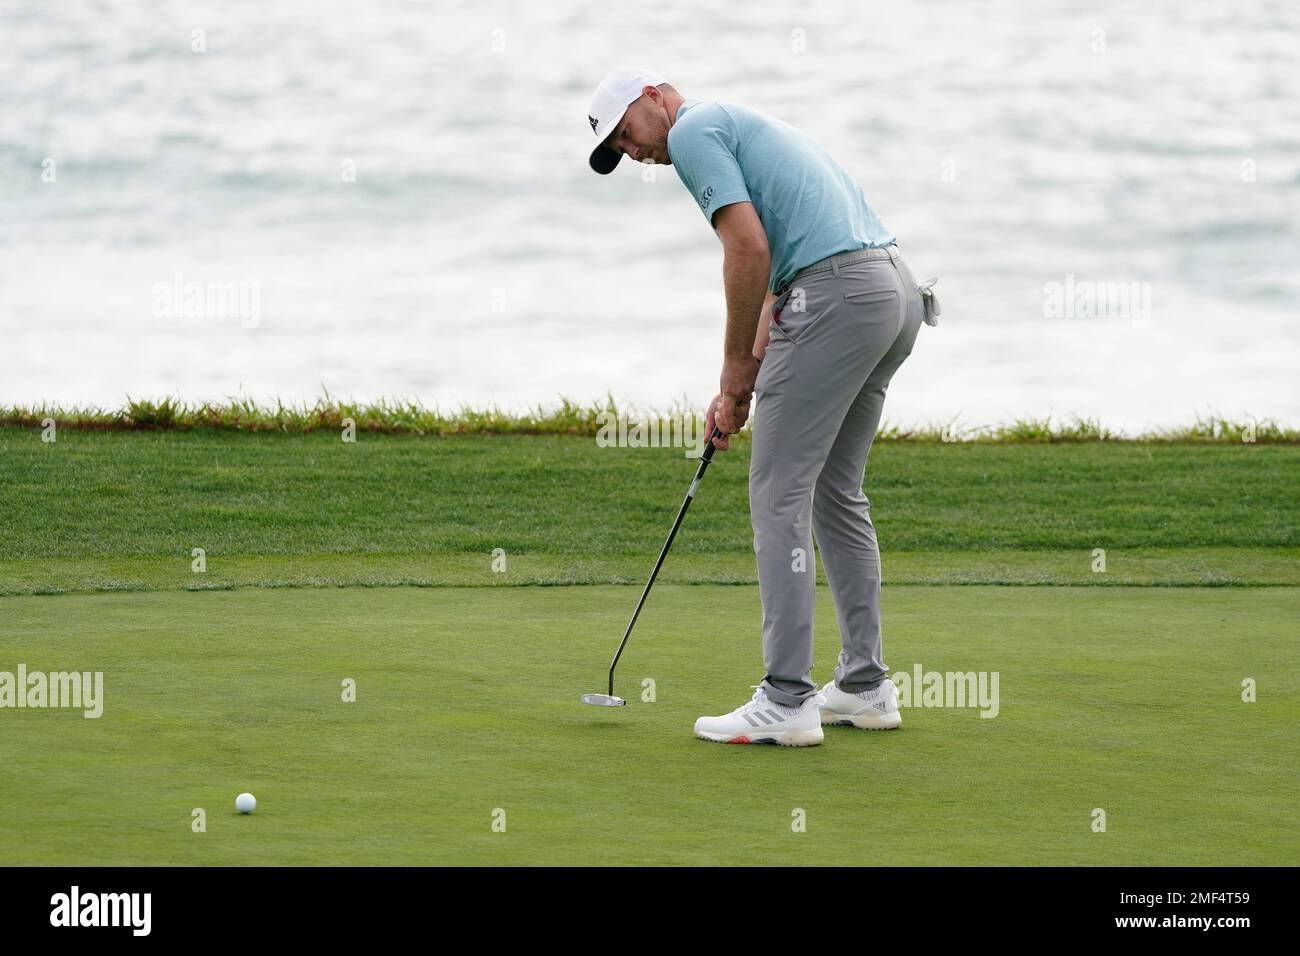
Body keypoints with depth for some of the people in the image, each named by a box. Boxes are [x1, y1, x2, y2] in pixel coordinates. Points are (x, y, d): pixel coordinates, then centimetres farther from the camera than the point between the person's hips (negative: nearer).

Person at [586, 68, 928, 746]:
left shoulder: (695, 130, -1)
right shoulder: (743, 128, 29)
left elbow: (749, 247, -13)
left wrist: (736, 367, -3)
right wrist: (742, 386, 19)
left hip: (837, 293, -10)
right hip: (897, 290, 10)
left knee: (780, 494, -5)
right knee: (836, 491, 18)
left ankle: (786, 701, -7)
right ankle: (864, 686, 20)